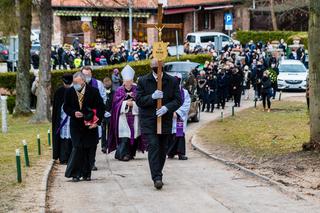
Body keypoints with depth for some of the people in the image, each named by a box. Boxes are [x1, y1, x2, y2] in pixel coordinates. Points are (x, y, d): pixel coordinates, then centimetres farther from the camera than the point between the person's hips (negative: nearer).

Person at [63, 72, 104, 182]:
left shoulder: (93, 91, -6)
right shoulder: (69, 92, -1)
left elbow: (101, 107, -2)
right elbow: (66, 107, 8)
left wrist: (97, 122, -12)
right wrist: (73, 113, -13)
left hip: (90, 126, 0)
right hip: (76, 126, 0)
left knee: (90, 150, 5)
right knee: (77, 149, -9)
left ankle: (86, 173, 16)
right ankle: (75, 173, -3)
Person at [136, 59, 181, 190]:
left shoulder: (172, 81, 4)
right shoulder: (143, 81, 2)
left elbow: (178, 100, 1)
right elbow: (139, 100, -2)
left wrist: (167, 108, -17)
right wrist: (152, 97, -18)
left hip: (165, 120, 2)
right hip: (148, 121, -2)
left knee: (163, 148, 8)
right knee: (153, 146, -13)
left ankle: (157, 174, 23)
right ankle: (157, 178, -19)